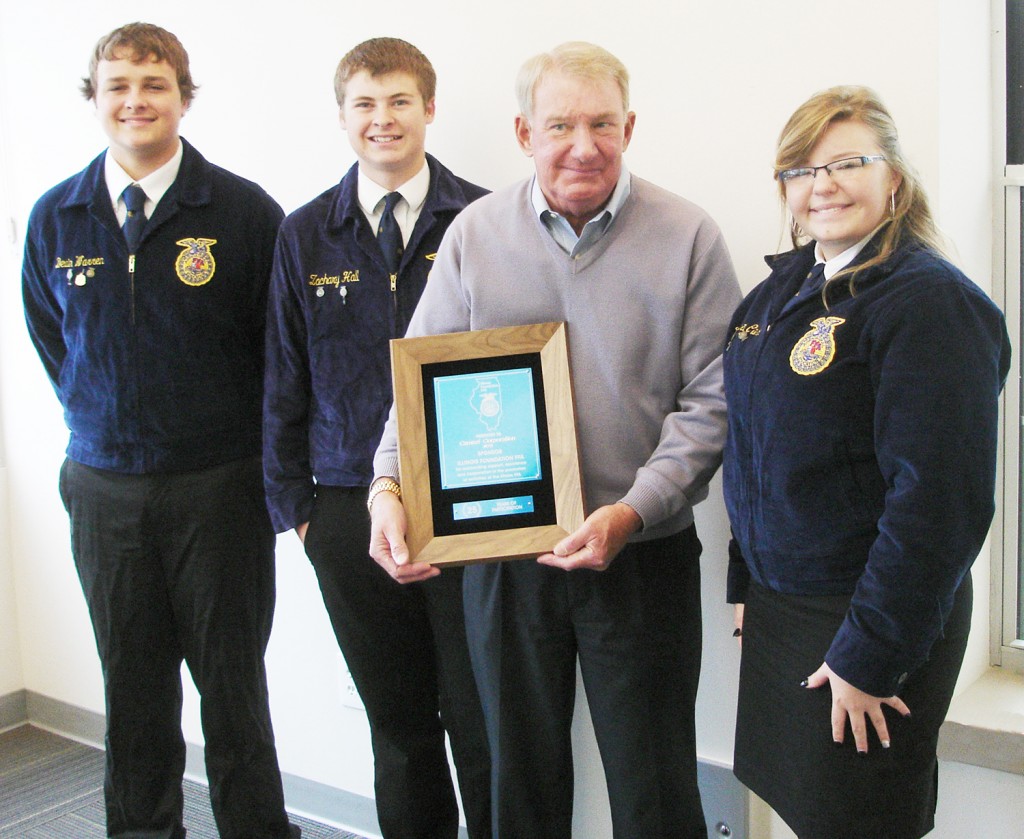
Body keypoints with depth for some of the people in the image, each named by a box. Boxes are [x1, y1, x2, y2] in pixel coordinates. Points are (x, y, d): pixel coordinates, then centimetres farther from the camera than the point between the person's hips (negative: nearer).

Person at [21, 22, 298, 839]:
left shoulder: (245, 211, -7)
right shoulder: (54, 218, 5)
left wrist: (254, 448, 2)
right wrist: (103, 421, 14)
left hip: (218, 485, -3)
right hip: (103, 486, 3)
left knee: (232, 684, 6)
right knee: (133, 688, 13)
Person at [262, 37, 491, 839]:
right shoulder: (305, 235, 7)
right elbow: (284, 380, 10)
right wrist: (292, 501, 7)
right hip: (350, 510, 2)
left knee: (480, 720, 4)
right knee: (397, 721, 14)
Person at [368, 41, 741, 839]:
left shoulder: (688, 236, -5)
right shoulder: (474, 234, 2)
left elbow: (711, 400, -7)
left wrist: (631, 512, -19)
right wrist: (390, 485, -13)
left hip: (644, 559, -2)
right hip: (504, 557, 2)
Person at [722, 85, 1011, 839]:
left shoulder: (932, 302, -16)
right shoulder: (782, 291, 8)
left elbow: (940, 500, -21)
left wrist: (871, 656, -20)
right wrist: (747, 585, 14)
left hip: (865, 617, -7)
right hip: (778, 604, 7)